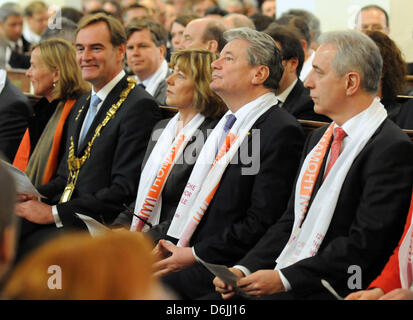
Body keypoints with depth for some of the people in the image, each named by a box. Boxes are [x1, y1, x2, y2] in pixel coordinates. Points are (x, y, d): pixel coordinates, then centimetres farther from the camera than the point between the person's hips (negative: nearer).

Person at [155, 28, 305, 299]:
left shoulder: (282, 132, -10)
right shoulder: (226, 124, 19)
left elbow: (263, 221, -17)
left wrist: (195, 255, -15)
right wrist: (170, 241, 5)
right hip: (185, 250, 8)